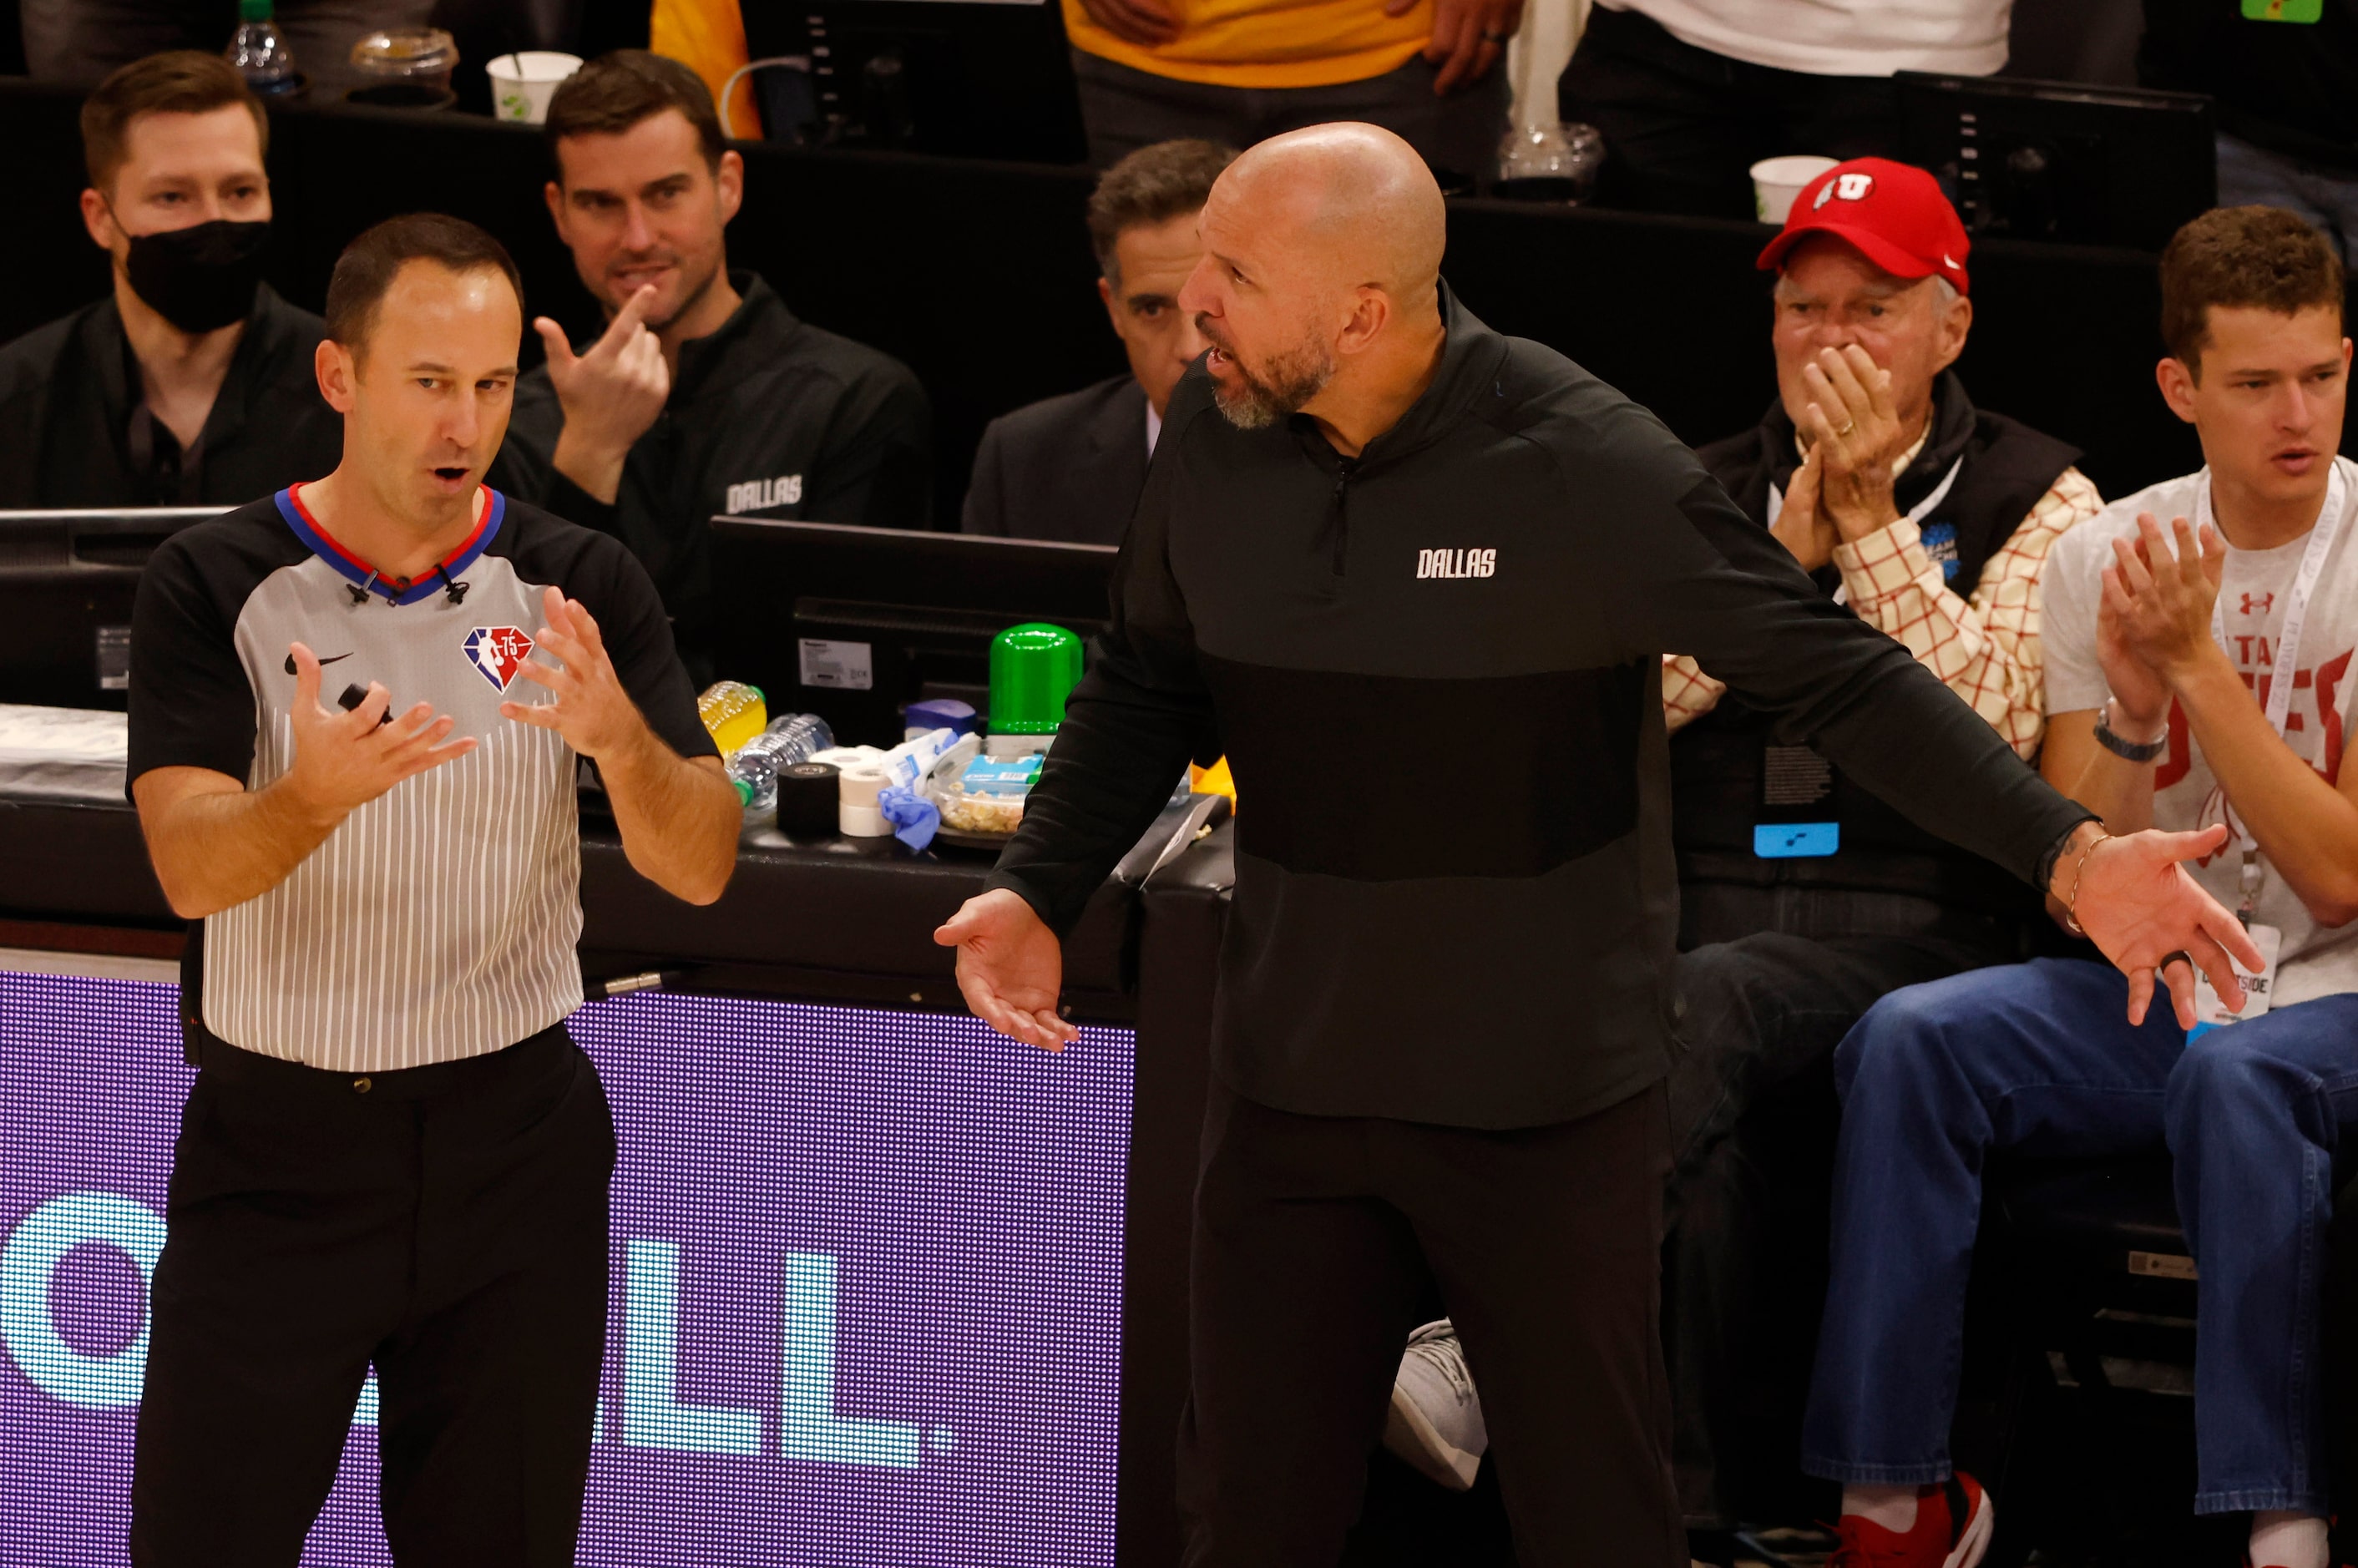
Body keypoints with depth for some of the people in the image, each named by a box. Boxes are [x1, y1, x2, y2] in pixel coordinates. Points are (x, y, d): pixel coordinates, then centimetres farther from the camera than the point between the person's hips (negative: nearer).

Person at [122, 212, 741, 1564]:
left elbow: (701, 867, -6)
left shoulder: (579, 588, 1)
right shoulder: (215, 587, -5)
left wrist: (620, 739, -27)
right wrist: (313, 797, -38)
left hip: (516, 1137, 2)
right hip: (274, 1137, -2)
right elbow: (191, 868, -16)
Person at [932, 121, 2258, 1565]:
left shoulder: (1588, 466, -18)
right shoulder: (1212, 436, -3)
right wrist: (1038, 893, -2)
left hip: (1547, 1105, -4)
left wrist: (2071, 855, -23)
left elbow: (1832, 675, -15)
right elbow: (1150, 689, 12)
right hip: (1293, 1073, 4)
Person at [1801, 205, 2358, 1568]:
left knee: (2237, 1073, -38)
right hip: (2150, 990, 4)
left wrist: (2197, 661, -18)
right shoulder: (2105, 558, 4)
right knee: (1908, 1040, -23)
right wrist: (2129, 705, -16)